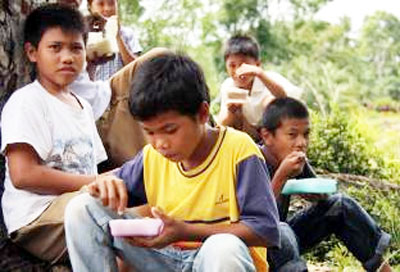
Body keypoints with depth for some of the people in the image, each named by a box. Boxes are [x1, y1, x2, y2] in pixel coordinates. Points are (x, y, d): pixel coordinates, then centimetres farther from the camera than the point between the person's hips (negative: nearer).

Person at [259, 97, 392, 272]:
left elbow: (322, 197, 6)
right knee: (280, 231, -38)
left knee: (340, 205, 2)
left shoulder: (297, 160, -4)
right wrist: (281, 176, -36)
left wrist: (318, 195, -19)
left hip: (284, 238, 7)